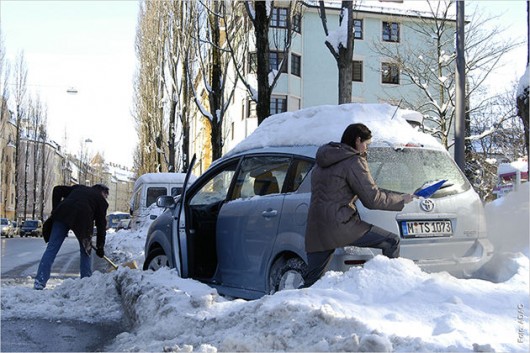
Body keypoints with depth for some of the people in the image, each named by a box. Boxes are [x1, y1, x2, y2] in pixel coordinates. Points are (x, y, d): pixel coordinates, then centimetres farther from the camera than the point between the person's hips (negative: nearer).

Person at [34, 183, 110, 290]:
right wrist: (100, 247, 21)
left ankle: (39, 281, -2)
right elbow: (101, 224, 18)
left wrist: (56, 209, 18)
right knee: (86, 250, 16)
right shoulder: (101, 200, 22)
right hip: (81, 218, -3)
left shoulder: (79, 188, 34)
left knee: (52, 248, 4)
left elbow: (58, 189, 21)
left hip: (62, 214, 3)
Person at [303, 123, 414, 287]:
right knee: (392, 241, 2)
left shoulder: (322, 162, 21)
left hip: (316, 229, 8)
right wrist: (402, 199, 6)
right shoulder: (354, 161, -4)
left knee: (311, 282, 11)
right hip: (340, 225, -8)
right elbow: (372, 199, -7)